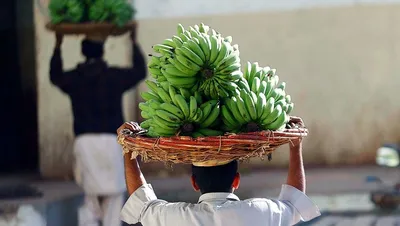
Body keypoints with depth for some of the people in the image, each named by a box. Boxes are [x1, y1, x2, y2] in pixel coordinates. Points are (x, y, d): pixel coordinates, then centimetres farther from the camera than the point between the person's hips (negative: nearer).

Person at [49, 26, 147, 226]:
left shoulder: (74, 78, 6)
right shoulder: (114, 76, 1)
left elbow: (55, 76, 30)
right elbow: (140, 71, 20)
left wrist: (58, 46, 37)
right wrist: (134, 43, 30)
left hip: (84, 140, 2)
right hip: (110, 140, -2)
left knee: (91, 194, 10)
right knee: (113, 195, 3)